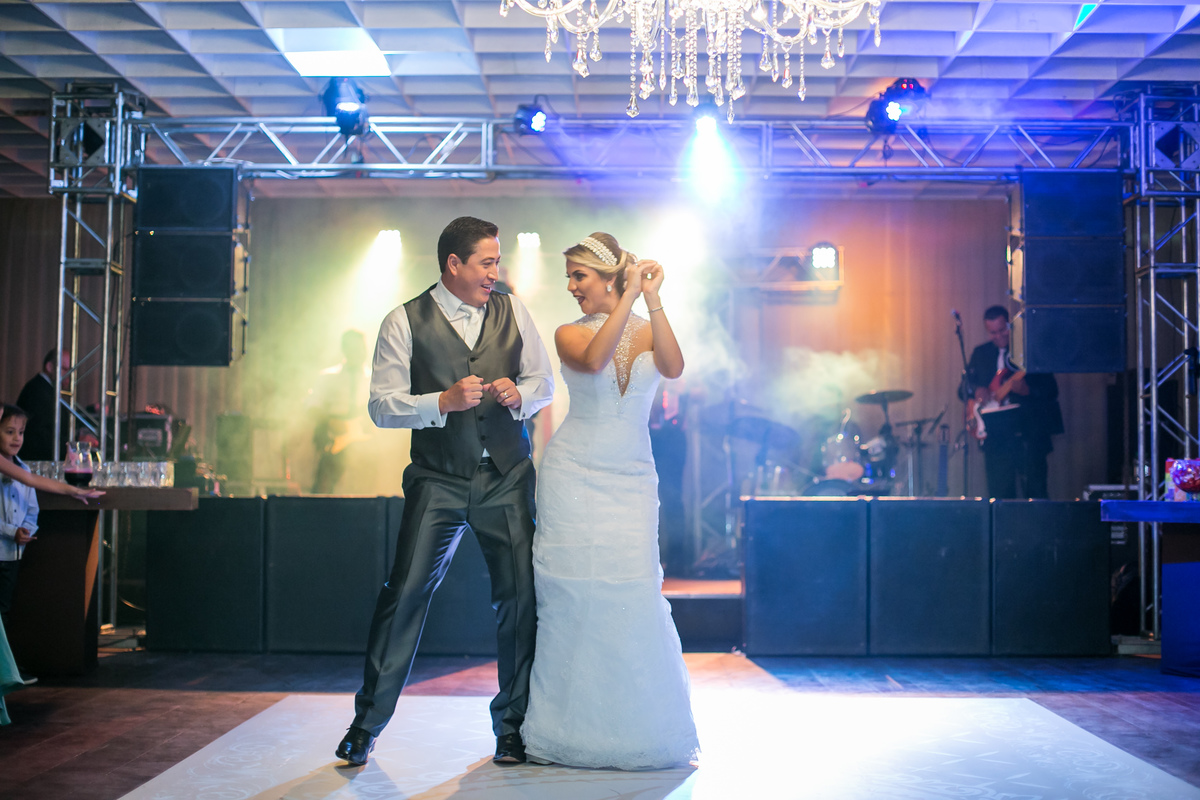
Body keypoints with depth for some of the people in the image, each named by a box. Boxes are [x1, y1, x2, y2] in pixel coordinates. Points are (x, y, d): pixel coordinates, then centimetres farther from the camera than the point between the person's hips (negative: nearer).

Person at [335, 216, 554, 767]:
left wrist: (519, 393, -7)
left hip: (507, 478, 3)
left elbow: (543, 383, 15)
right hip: (439, 480, -3)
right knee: (404, 595, -6)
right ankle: (367, 723, 10)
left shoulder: (512, 312, 10)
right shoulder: (405, 323, -1)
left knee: (520, 598, 1)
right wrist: (445, 400, -19)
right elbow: (382, 405, -5)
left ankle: (512, 726, 18)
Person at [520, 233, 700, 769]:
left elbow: (673, 368, -15)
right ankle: (572, 730, 9)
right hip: (575, 477, -1)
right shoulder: (571, 333, 2)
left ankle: (637, 729, 9)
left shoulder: (648, 331, 6)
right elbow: (593, 362, -21)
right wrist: (628, 297, -20)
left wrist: (653, 301, -19)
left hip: (632, 480, 1)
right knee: (573, 598, -2)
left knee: (633, 598, -5)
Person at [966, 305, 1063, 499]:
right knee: (999, 494, 2)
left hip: (1028, 433, -3)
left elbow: (1052, 390, -3)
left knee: (1035, 489, -6)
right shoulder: (980, 353, 13)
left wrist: (1027, 390, -21)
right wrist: (977, 391, -5)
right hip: (996, 436, 3)